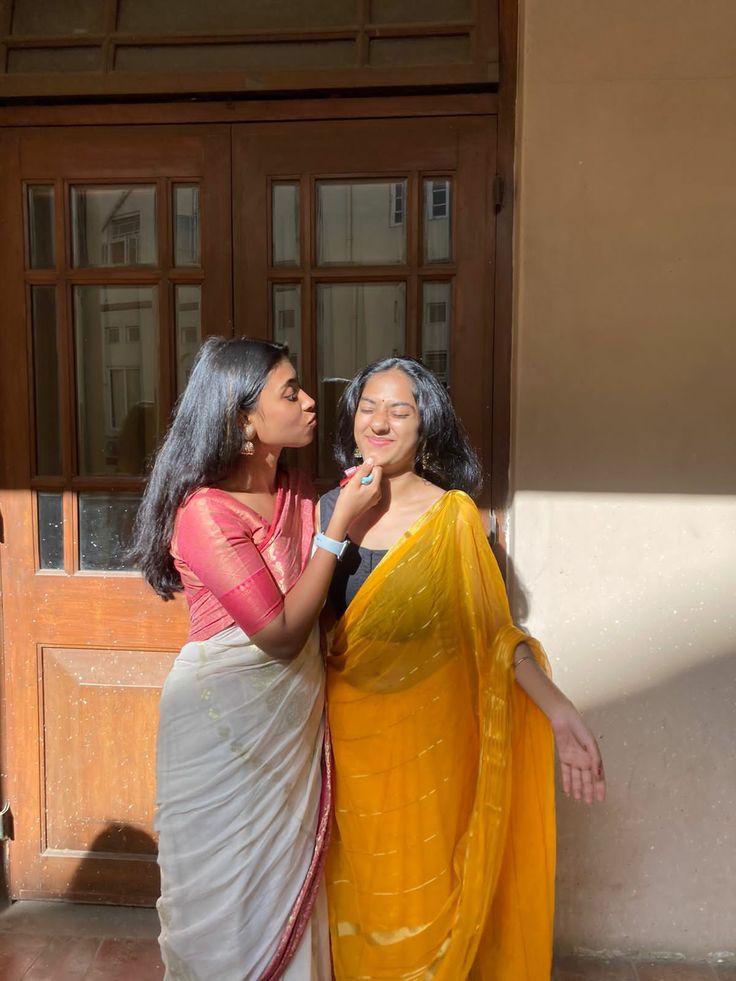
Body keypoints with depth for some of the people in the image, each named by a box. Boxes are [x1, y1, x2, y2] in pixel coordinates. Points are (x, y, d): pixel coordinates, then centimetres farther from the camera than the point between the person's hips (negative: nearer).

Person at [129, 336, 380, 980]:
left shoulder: (297, 492, 0)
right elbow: (281, 633, -23)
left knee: (288, 875, 20)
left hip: (293, 716, 7)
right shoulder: (204, 512, -21)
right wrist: (339, 524, -22)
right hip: (224, 717, -6)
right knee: (228, 891, 12)